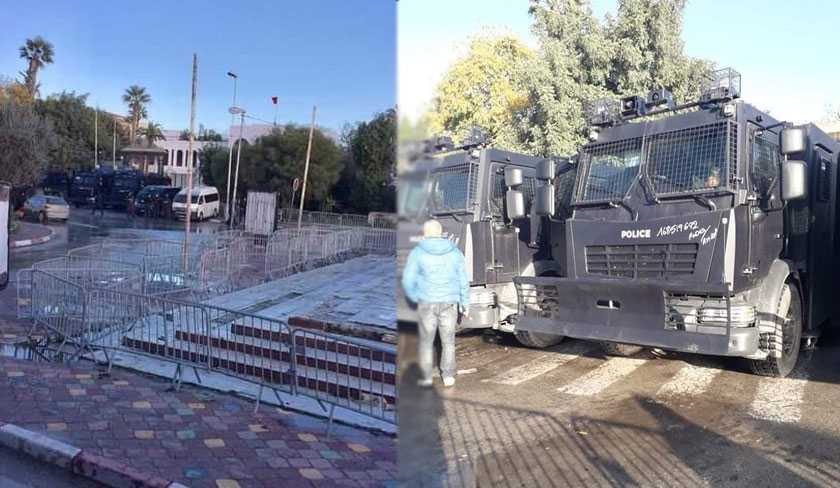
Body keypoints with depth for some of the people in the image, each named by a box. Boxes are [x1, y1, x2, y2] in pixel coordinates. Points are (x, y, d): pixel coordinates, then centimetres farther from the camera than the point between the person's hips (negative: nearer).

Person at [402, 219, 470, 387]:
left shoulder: (418, 252, -5)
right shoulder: (454, 252, 1)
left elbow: (408, 280, -5)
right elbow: (463, 280, 3)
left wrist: (414, 297, 13)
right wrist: (465, 304, 12)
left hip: (427, 303, -2)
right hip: (449, 303, 2)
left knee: (426, 341, 12)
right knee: (448, 341, 15)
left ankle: (426, 377, 14)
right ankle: (448, 375, 18)